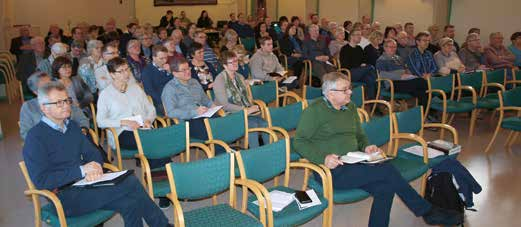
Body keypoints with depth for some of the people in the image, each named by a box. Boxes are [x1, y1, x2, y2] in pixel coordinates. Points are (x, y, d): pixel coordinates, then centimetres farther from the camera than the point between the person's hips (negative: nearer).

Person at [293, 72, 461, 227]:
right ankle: (426, 211, -3)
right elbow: (300, 142, -8)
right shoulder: (314, 111, -4)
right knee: (387, 170, -20)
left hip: (353, 165, 7)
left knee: (386, 186, -23)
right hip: (331, 171, -7)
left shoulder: (350, 108, 18)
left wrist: (366, 147, 4)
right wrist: (323, 158, -23)